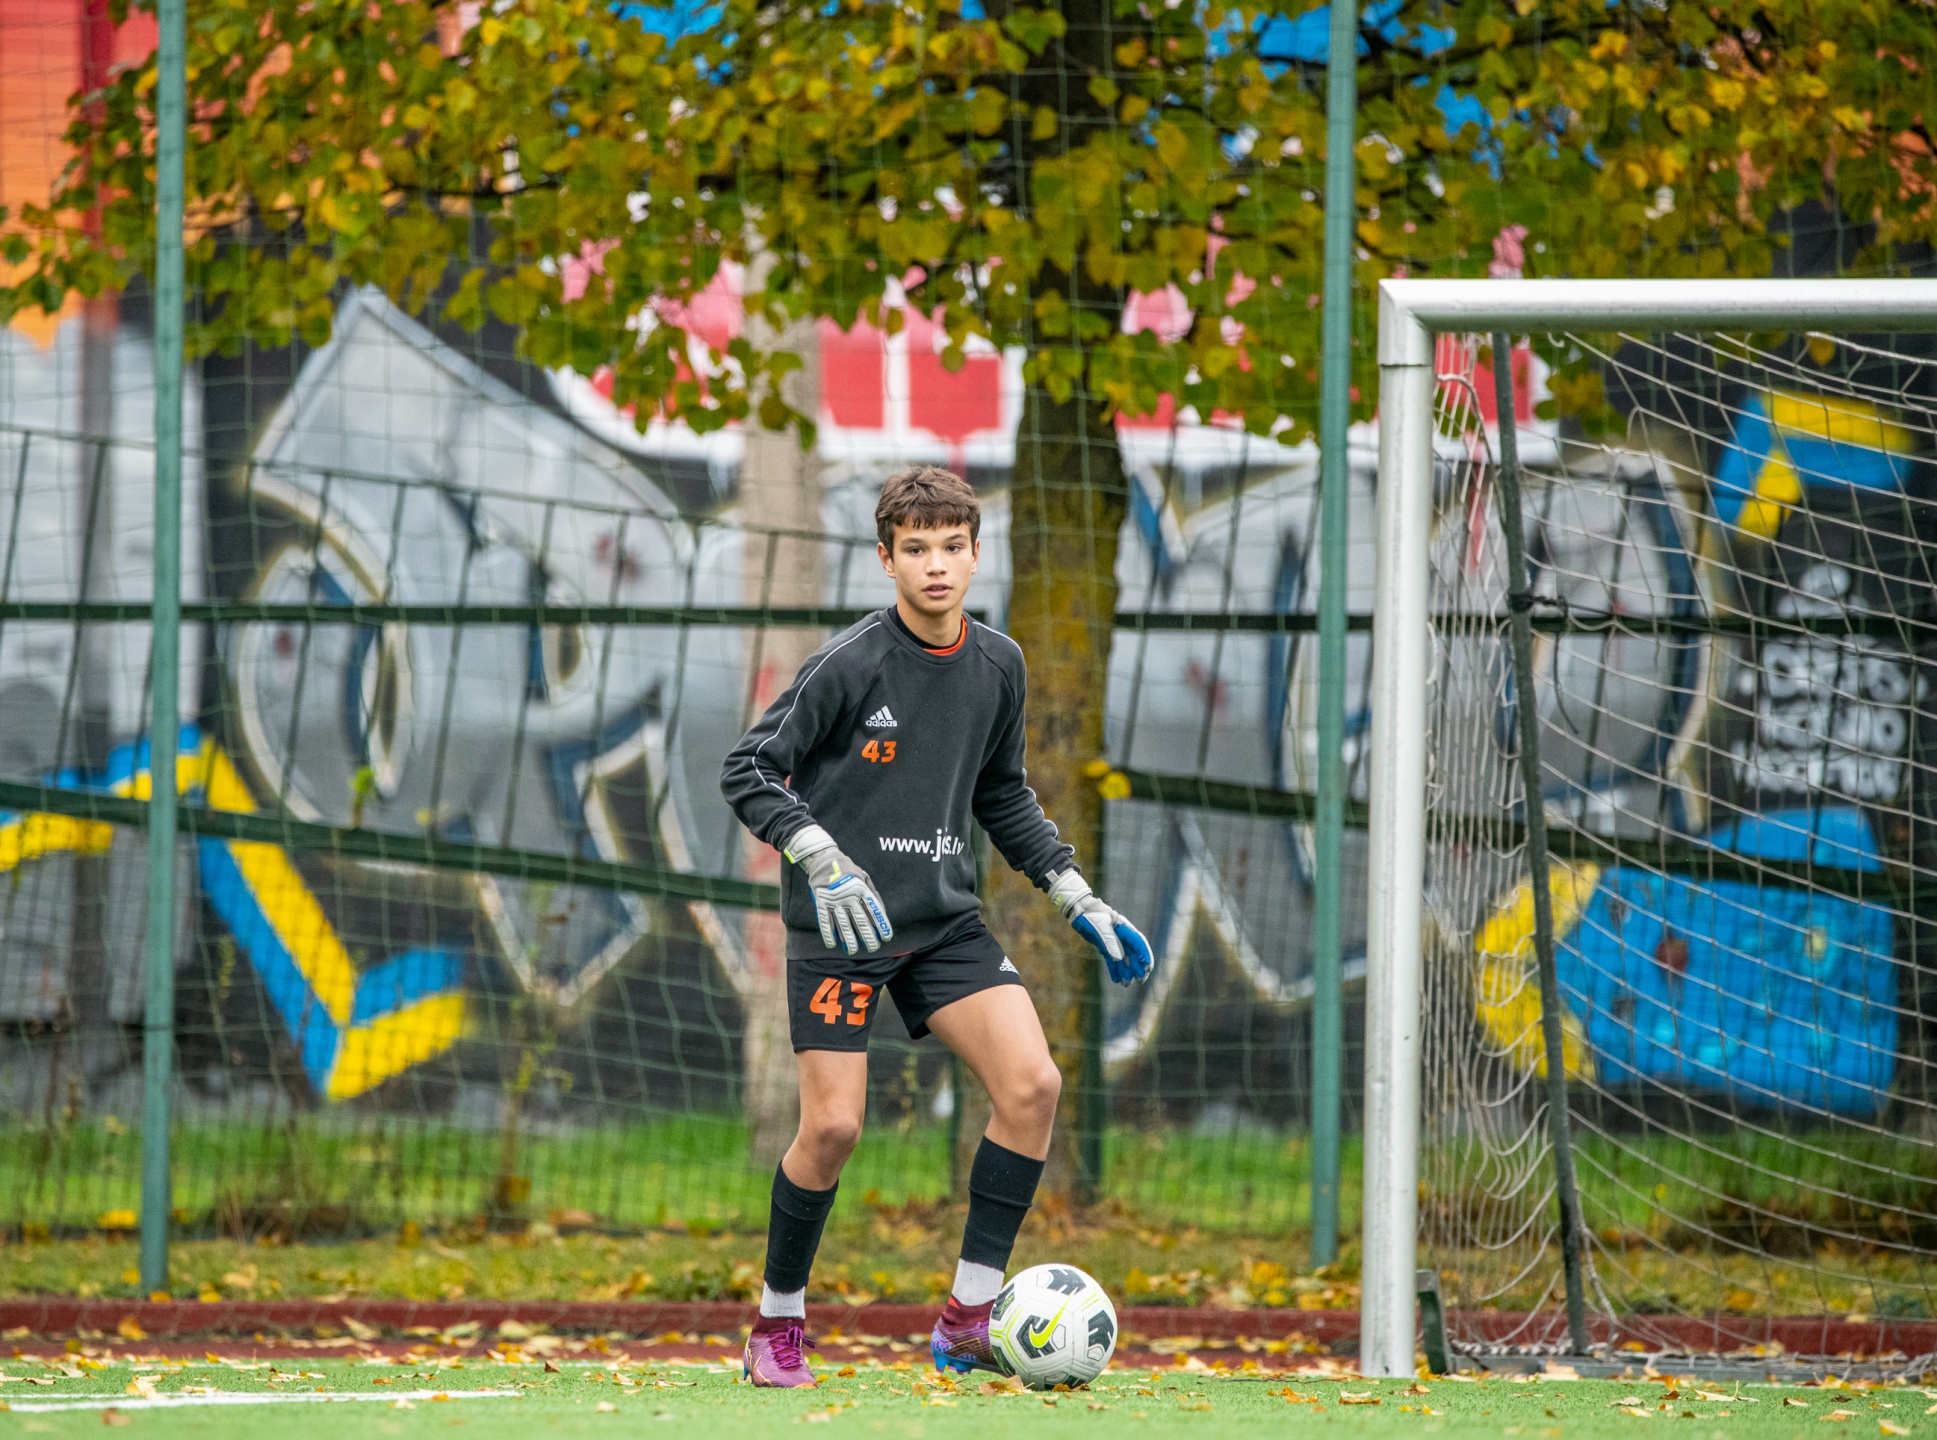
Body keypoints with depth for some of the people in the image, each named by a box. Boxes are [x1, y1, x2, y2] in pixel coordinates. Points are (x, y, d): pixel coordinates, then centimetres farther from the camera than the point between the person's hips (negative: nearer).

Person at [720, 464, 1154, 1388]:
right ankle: (778, 1324, 11)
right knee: (832, 1126, -11)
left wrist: (1076, 898, 14)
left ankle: (968, 1319, -4)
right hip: (840, 926, -5)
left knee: (1033, 1083, -12)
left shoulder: (997, 666, 5)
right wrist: (822, 860, -25)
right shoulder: (852, 664, -13)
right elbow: (748, 772, -11)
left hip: (944, 920, 5)